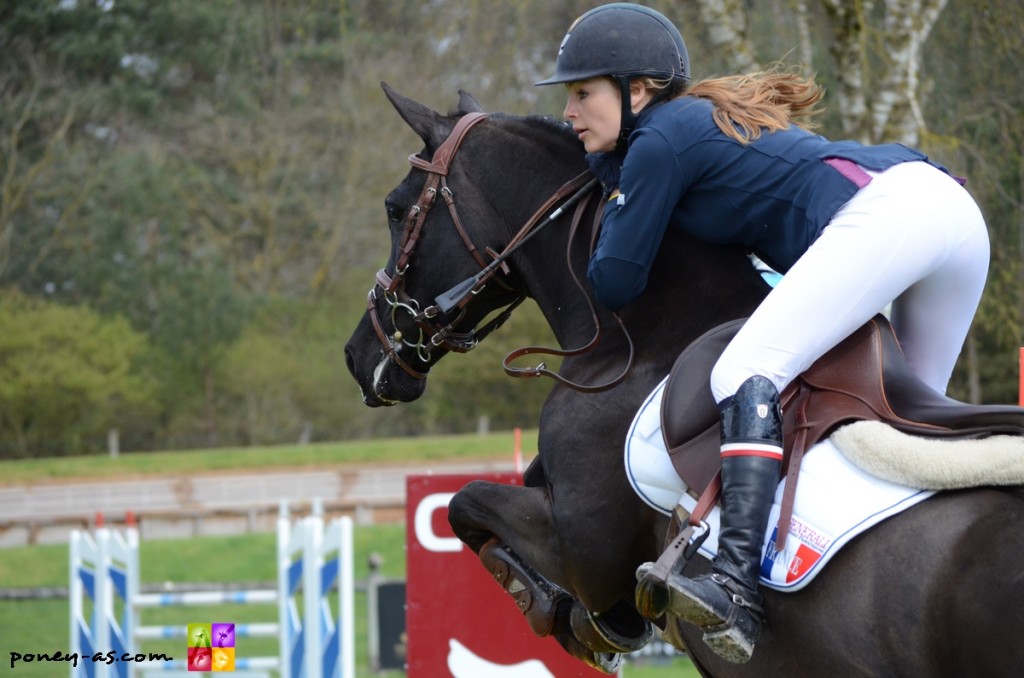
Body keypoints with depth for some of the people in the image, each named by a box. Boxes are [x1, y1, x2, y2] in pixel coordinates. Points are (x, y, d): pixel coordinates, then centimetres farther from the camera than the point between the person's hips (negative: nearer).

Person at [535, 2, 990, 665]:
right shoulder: (718, 118, 30)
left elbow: (616, 283, 6)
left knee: (748, 373, -21)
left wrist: (615, 189, 25)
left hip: (884, 210, -10)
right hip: (957, 204, 10)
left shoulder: (659, 139, 3)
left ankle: (738, 587, -37)